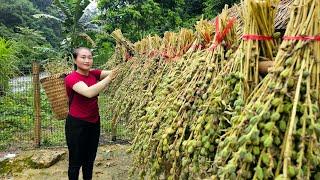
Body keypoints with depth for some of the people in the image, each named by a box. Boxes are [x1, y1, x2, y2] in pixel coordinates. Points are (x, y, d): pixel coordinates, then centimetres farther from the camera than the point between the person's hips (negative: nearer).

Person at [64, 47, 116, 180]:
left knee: (90, 159, 19)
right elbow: (89, 92, -35)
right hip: (77, 124, -6)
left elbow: (113, 72, -11)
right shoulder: (71, 78, -18)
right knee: (76, 161, 7)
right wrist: (110, 77, -37)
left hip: (94, 122, 6)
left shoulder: (94, 74, 2)